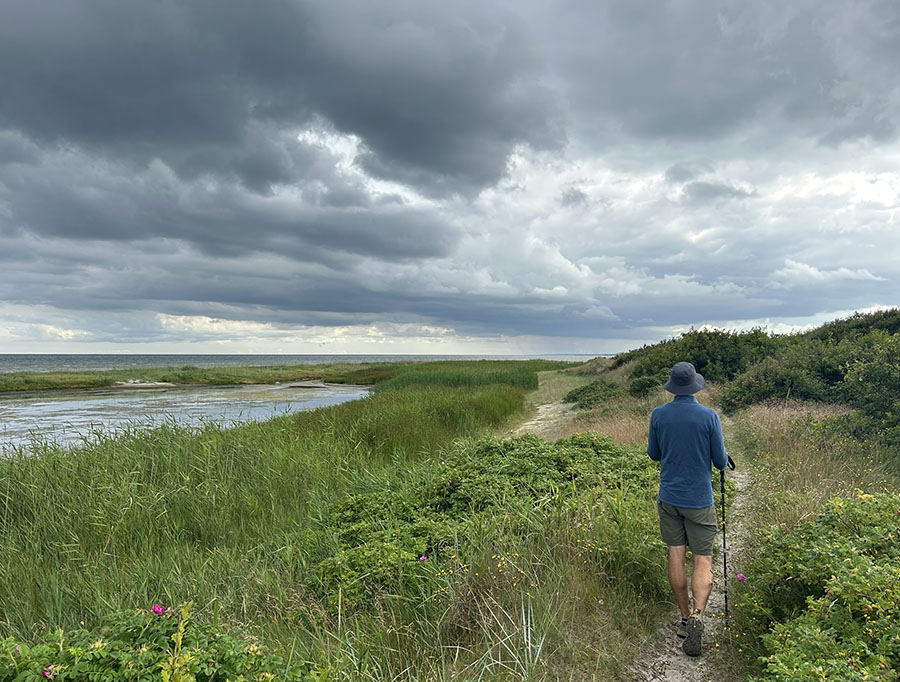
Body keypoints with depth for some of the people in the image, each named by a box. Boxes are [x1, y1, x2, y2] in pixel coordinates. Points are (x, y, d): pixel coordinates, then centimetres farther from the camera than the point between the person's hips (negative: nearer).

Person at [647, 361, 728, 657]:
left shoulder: (659, 414, -6)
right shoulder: (709, 416, -13)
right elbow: (721, 462, -5)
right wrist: (722, 453, 18)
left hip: (669, 497, 2)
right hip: (699, 499, -2)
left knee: (676, 556, 10)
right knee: (703, 560, 5)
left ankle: (685, 618, 18)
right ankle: (697, 615, -13)